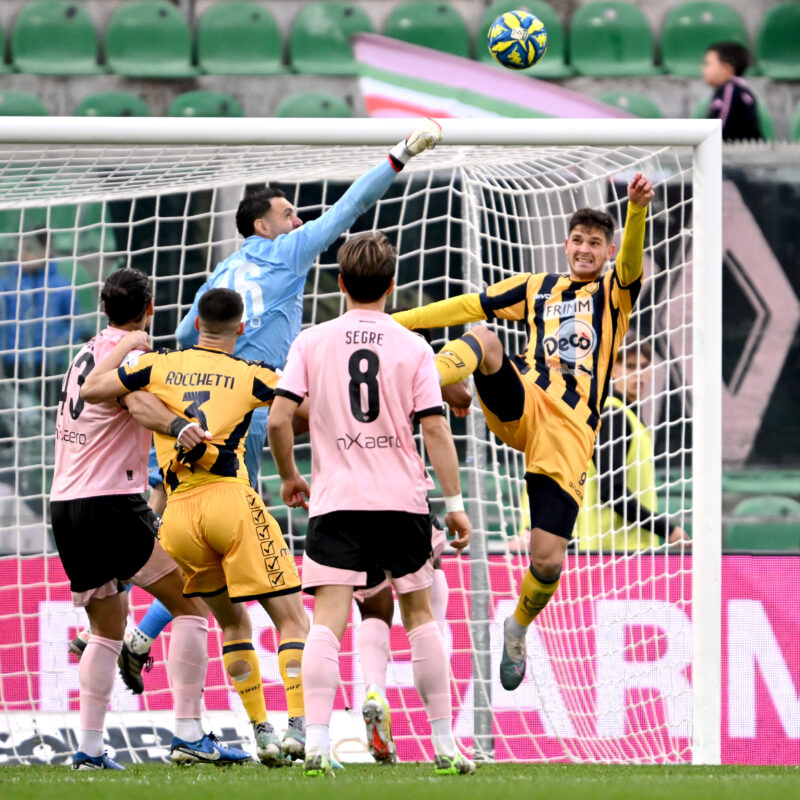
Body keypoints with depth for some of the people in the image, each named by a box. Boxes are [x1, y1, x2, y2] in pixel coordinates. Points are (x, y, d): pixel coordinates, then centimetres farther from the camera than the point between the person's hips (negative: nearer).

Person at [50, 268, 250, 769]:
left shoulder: (88, 354, 17)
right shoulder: (130, 352, -8)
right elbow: (136, 398, -29)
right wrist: (177, 425, -46)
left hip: (65, 506, 9)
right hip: (112, 503, -9)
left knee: (109, 630, 18)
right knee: (191, 605, -6)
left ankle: (89, 748, 11)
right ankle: (189, 735, -14)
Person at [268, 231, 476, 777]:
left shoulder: (313, 342, 2)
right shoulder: (412, 347, 1)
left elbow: (278, 418, -3)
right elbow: (435, 428, -4)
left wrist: (289, 477, 14)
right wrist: (455, 502, -1)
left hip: (337, 503, -1)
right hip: (403, 500, 1)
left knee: (328, 621, -7)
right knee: (420, 614, 13)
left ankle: (317, 745, -20)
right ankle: (445, 747, 16)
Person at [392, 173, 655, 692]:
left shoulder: (615, 293, 13)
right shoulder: (539, 288, 22)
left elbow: (631, 262, -10)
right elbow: (467, 307, 24)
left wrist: (638, 211, -32)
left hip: (570, 435, -2)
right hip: (523, 408, 2)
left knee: (547, 561, -7)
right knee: (484, 338, -28)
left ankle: (518, 629, 24)